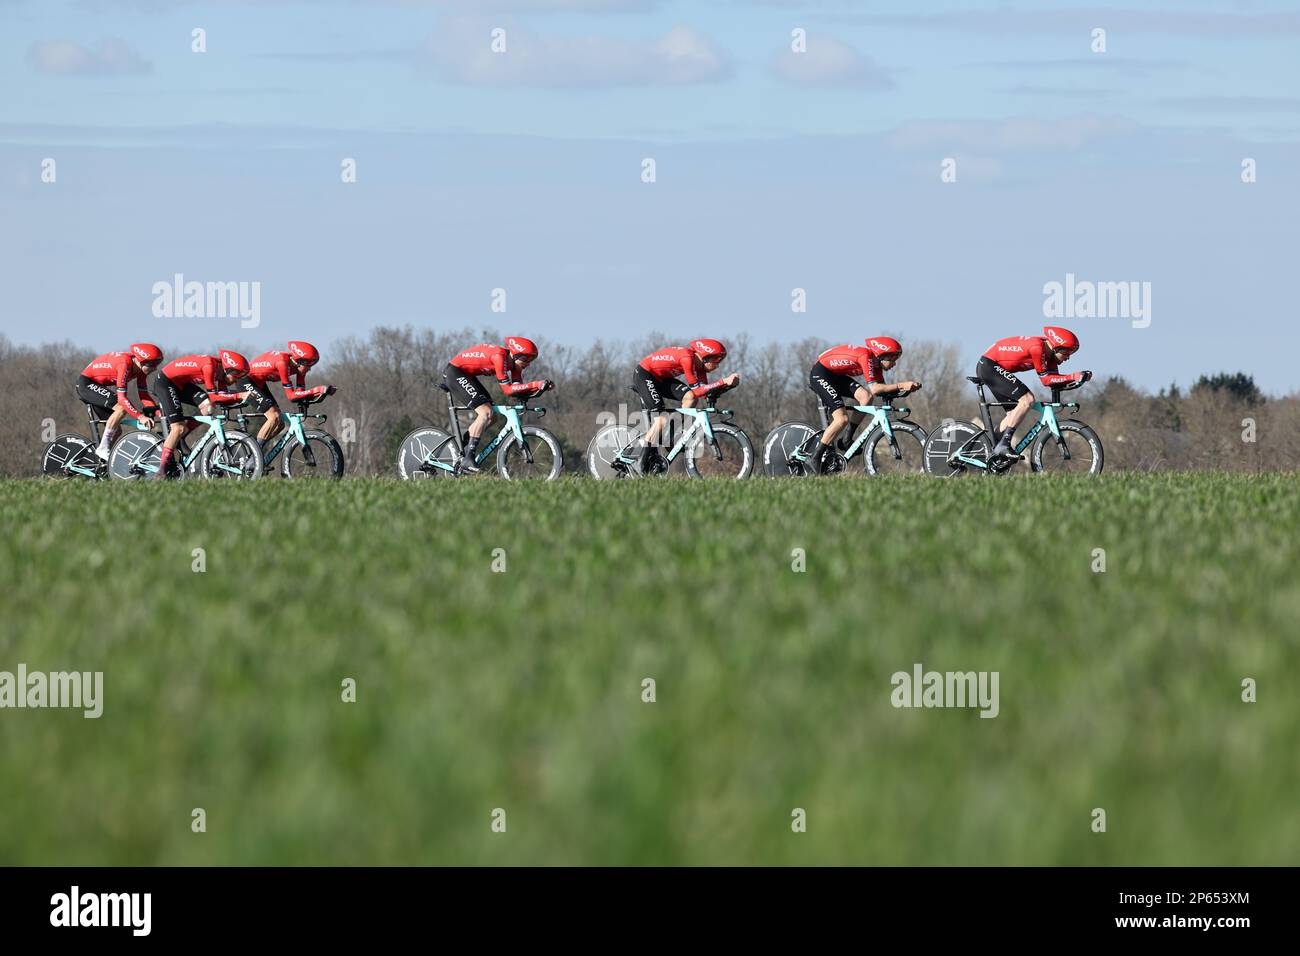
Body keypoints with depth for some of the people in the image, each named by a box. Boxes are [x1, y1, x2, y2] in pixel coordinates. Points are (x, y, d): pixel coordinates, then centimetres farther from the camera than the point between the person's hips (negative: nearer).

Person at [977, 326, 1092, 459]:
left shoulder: (1049, 352, 5)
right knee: (1027, 399, -19)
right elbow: (1045, 379, -19)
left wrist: (1078, 378, -12)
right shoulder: (1038, 347, -23)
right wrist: (1073, 377, -24)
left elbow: (1054, 380, 1)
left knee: (1013, 412, 12)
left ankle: (994, 451, 14)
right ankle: (1004, 444, -21)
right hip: (989, 365, -11)